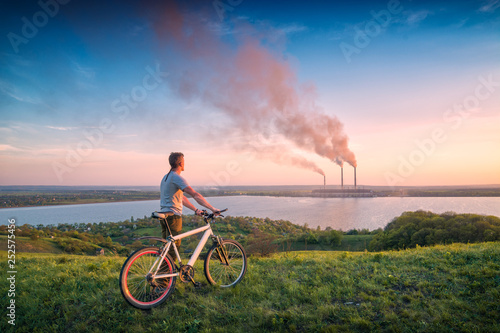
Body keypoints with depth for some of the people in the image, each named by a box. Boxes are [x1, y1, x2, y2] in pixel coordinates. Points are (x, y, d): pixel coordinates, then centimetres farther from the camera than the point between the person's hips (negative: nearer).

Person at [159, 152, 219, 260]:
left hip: (164, 214, 10)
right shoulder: (177, 178, -14)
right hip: (173, 216, -10)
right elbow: (195, 195, -21)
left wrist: (196, 209, 21)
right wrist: (212, 208, -19)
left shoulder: (166, 177, 17)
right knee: (174, 246, -3)